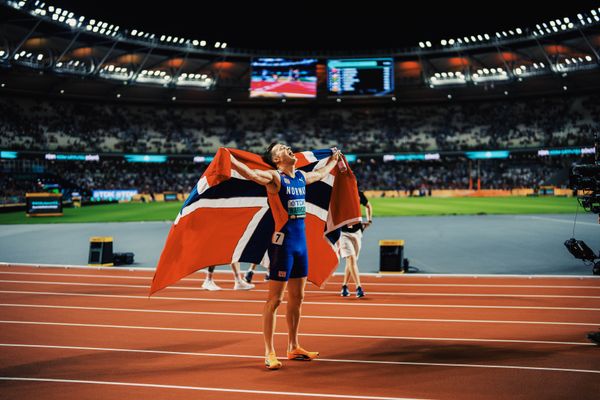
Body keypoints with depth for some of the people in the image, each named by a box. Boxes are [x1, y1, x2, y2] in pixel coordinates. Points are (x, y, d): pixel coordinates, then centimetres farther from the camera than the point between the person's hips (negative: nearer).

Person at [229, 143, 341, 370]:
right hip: (282, 243, -8)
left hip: (301, 242, 8)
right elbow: (251, 174, -29)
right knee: (275, 299, -2)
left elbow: (321, 174, 36)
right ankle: (269, 353, 5)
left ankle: (293, 347, 27)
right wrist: (230, 161, -45)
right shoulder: (274, 177, -9)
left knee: (296, 298, 14)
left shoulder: (301, 177, 13)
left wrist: (333, 160, 51)